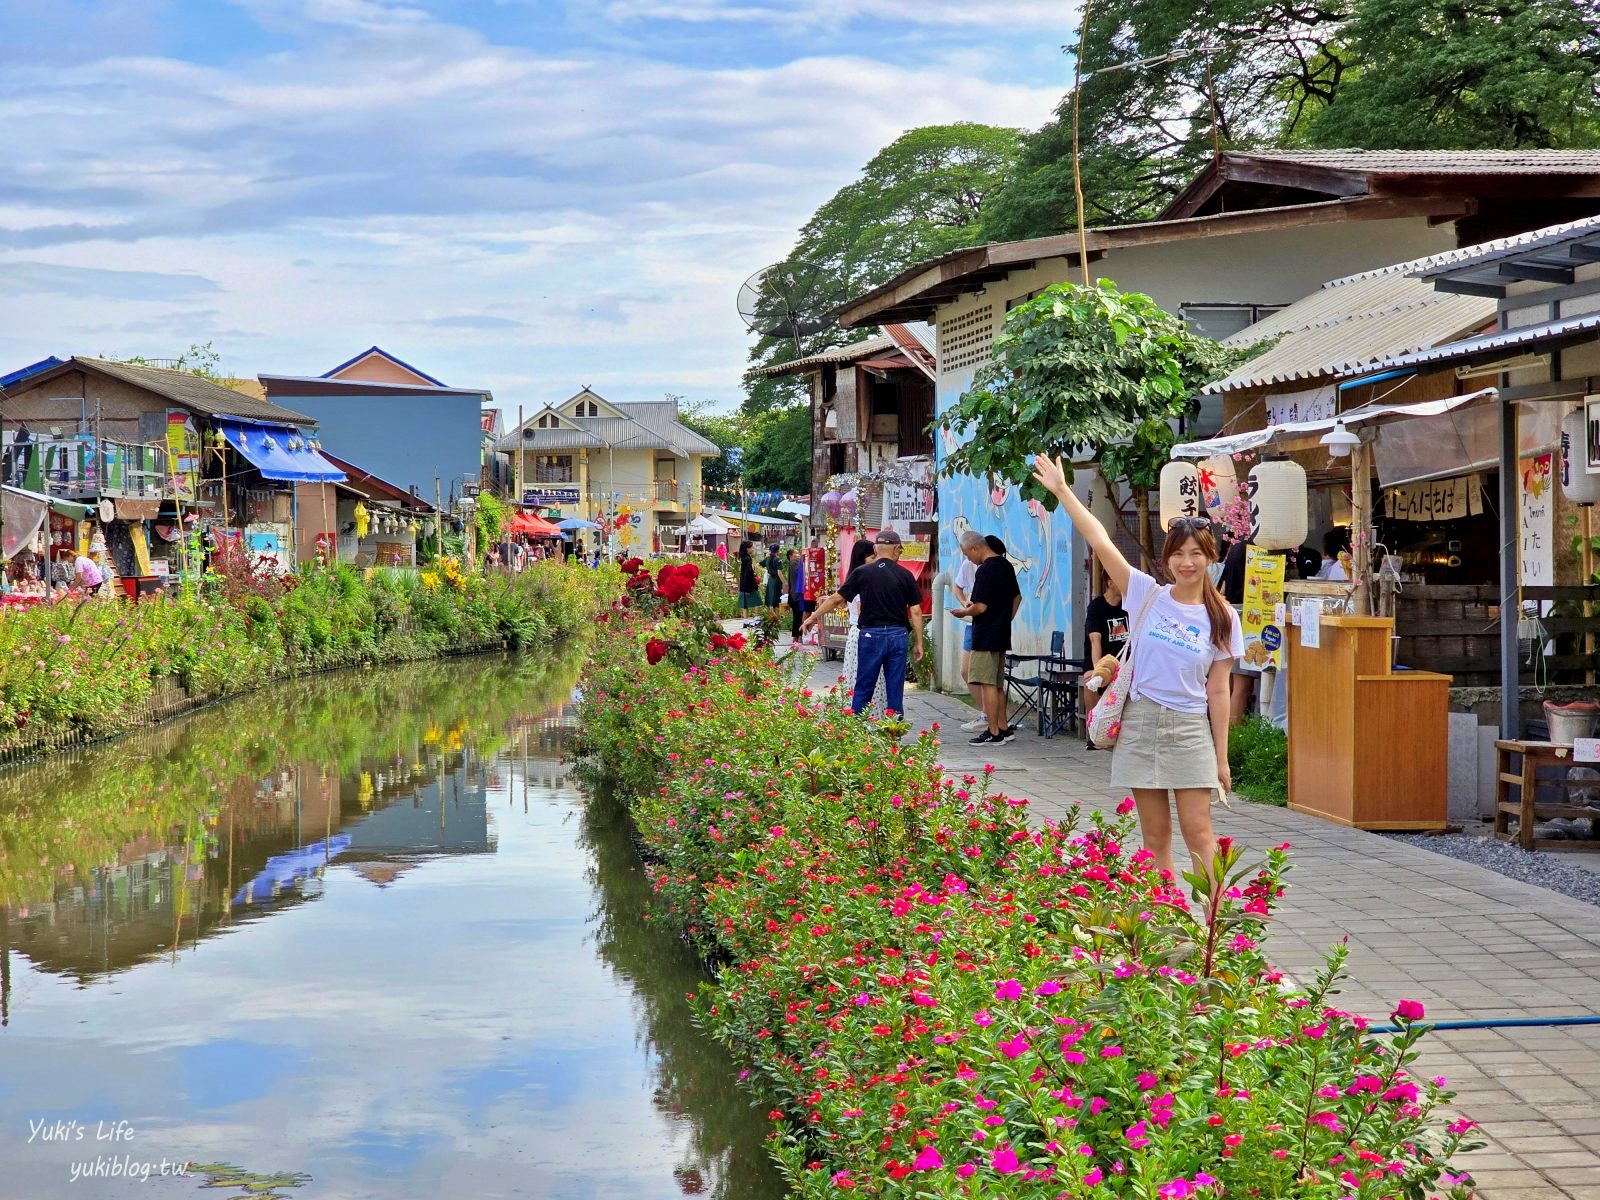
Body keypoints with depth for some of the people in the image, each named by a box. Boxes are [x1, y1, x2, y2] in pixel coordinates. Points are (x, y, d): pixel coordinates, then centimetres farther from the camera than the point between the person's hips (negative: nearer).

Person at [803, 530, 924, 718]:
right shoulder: (905, 575, 1)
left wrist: (813, 617, 16)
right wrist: (919, 644, 6)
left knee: (863, 689, 7)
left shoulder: (862, 572, -1)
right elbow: (915, 611, 0)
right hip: (898, 635, 1)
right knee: (895, 690, 6)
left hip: (871, 634, -1)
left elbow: (836, 598, 3)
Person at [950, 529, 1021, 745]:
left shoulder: (985, 570, -17)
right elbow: (1017, 597, 20)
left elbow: (980, 607, -20)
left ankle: (994, 733, -5)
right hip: (1002, 634, 9)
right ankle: (1004, 728, 21)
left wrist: (964, 612, -2)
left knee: (987, 684, -5)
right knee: (998, 684, 16)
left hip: (986, 637, -9)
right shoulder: (1006, 565, 11)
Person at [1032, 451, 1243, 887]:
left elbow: (1218, 692, 2)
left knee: (1198, 832, -5)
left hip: (1190, 730, -1)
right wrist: (1062, 491, -11)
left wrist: (1221, 757, 1)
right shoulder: (1148, 596, 1)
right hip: (1141, 724, 1)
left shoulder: (1221, 619, 0)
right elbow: (1101, 543, -5)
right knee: (1155, 836, 6)